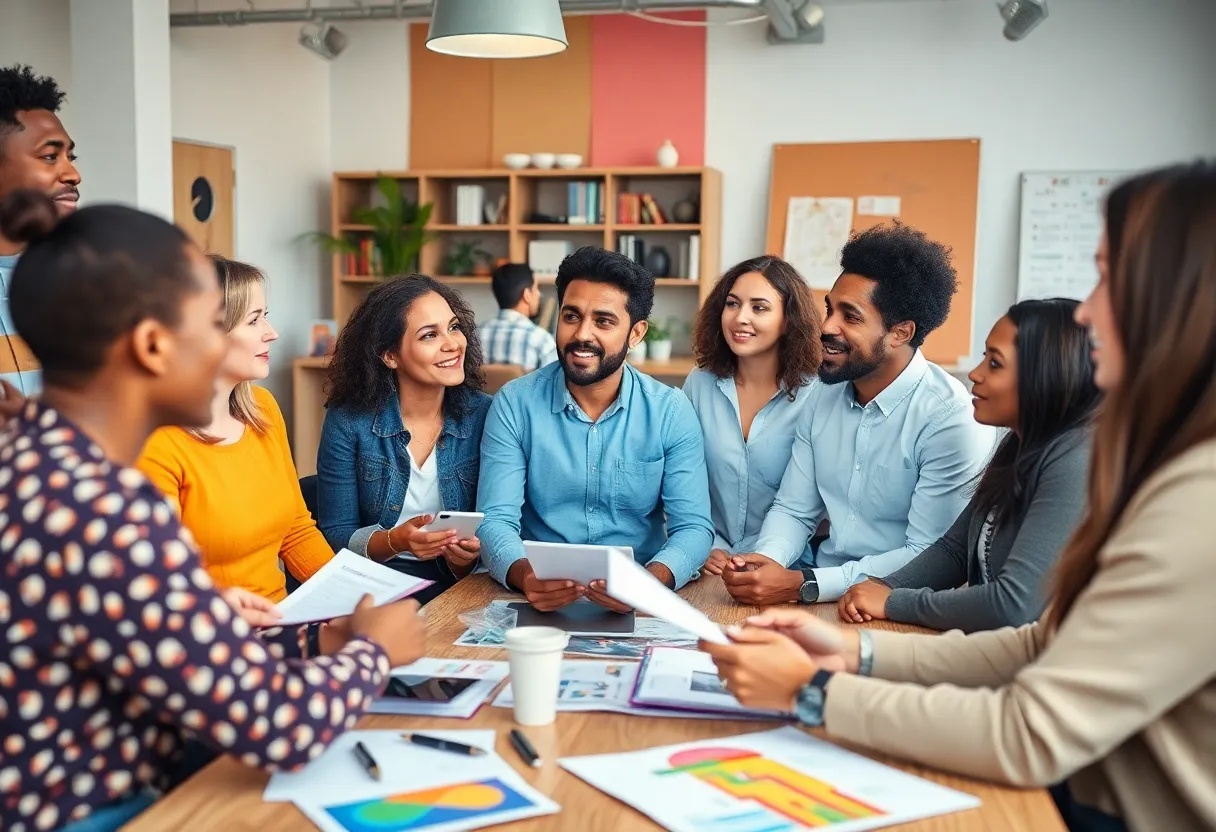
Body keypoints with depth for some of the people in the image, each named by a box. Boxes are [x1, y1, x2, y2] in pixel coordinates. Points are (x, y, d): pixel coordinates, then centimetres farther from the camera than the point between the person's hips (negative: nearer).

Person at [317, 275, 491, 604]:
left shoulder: (485, 416, -1)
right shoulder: (347, 421, -4)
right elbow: (336, 536, 0)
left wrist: (469, 555, -19)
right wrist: (395, 541, -20)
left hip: (456, 586, 2)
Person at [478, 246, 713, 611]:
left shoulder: (672, 412, 0)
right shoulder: (514, 404, -1)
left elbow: (693, 526, -4)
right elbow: (497, 520, -6)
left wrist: (651, 580, -26)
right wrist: (525, 576, -28)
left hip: (638, 604, 0)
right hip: (541, 599, 0)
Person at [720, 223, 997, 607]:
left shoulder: (951, 419, -16)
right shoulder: (822, 395, 5)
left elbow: (930, 557, -18)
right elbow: (793, 509, 9)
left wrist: (800, 585, -25)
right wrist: (766, 559, -13)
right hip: (825, 584, 6)